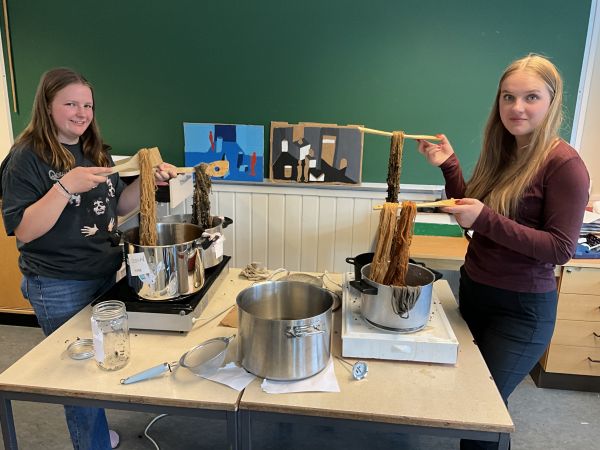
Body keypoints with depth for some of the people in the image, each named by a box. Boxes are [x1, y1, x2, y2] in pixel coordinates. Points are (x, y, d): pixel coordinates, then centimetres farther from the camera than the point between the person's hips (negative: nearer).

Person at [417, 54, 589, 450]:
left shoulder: (564, 164, -17)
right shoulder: (501, 152, 5)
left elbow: (561, 249, -20)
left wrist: (487, 219, -29)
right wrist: (449, 166, -1)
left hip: (521, 309, -6)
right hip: (473, 289, 7)